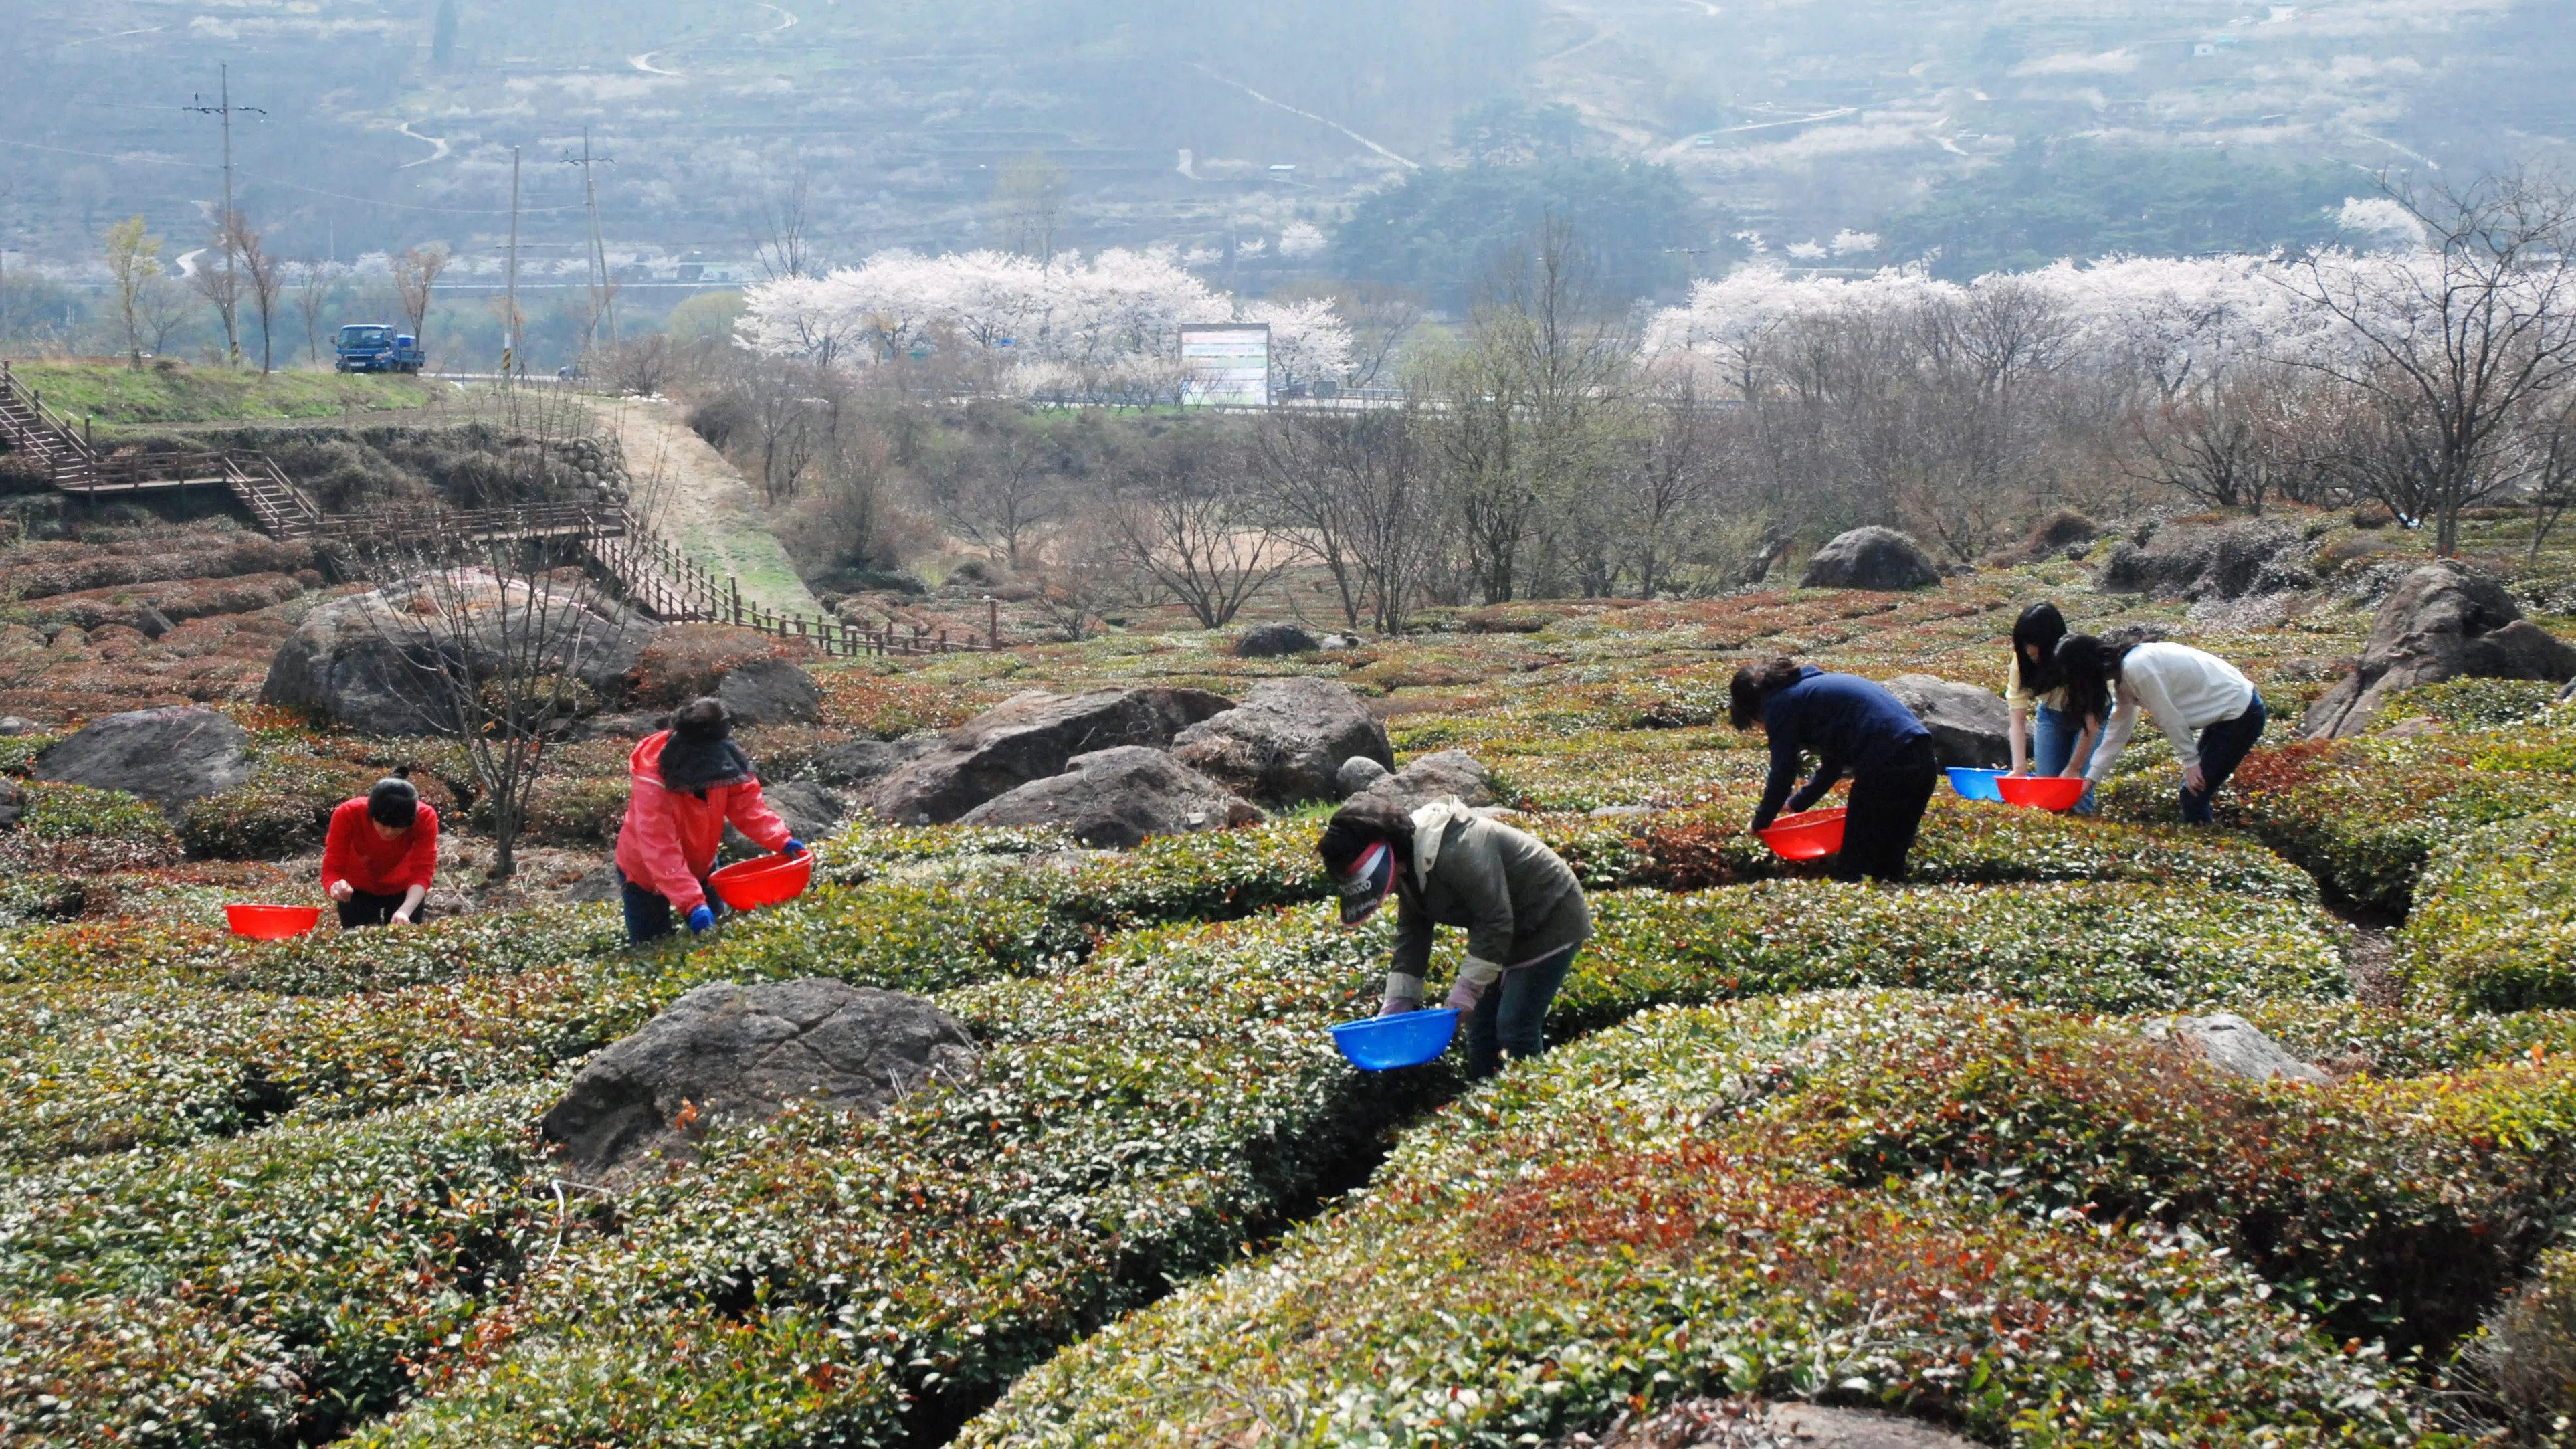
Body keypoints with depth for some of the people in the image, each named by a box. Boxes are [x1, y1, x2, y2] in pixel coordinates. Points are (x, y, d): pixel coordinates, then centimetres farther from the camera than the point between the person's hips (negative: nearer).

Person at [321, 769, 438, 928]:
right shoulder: (348, 814, -35)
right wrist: (336, 888, -57)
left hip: (403, 889, 0)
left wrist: (405, 911, -56)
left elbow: (422, 873, -37)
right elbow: (332, 870, -33)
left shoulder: (425, 818, -34)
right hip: (359, 889, 0)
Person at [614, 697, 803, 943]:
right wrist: (692, 904, -52)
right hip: (647, 874, -5)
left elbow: (747, 804, -13)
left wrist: (781, 840, -27)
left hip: (699, 865, 5)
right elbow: (662, 855, -43)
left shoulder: (721, 764, -22)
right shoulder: (652, 787, -39)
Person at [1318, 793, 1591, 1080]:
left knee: (1515, 1028, -15)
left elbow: (1496, 922, -31)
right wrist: (1396, 1002, -5)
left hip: (1549, 921, -9)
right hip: (1507, 932, 9)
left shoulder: (1456, 851, -34)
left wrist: (1466, 989, -28)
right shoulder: (1409, 865, -4)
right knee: (1481, 1028, 8)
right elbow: (1411, 933, 3)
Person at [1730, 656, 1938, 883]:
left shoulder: (1780, 704, 1)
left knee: (1851, 872, 2)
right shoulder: (1814, 684, 28)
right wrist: (1798, 805, 46)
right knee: (1890, 872, 18)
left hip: (1887, 767, -9)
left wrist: (1760, 822, 18)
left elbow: (1783, 773, 4)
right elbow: (1832, 764, 36)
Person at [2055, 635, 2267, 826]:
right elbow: (2117, 733, 12)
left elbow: (2169, 717, -20)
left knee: (2193, 795, -7)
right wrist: (2090, 779, 12)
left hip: (2240, 715, -10)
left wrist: (2190, 762, -11)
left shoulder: (2137, 668, -24)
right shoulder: (2123, 675, 6)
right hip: (2224, 714, 10)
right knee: (2193, 791, 13)